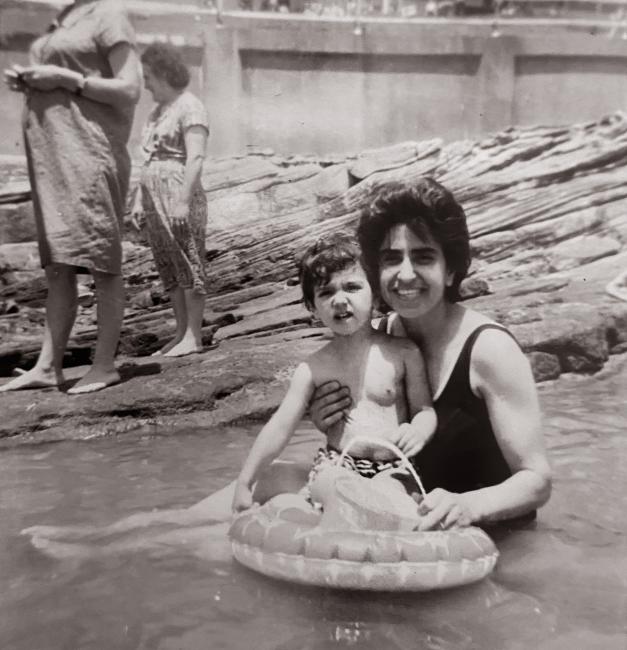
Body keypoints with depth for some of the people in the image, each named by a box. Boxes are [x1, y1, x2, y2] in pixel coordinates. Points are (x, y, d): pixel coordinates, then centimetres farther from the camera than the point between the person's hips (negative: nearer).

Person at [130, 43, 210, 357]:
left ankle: (194, 336, 3)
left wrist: (183, 201, -22)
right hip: (154, 201, 9)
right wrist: (139, 200, 19)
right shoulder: (157, 112, 20)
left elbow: (196, 158, -16)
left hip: (179, 200, -9)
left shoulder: (190, 107, -5)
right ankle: (181, 332, 17)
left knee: (189, 266, -4)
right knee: (168, 268, 9)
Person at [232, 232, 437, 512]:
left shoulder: (404, 353, -4)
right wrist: (244, 482, 0)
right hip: (339, 465, 0)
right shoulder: (313, 368, -1)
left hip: (394, 468, 1)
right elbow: (279, 427, 1)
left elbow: (425, 409, 3)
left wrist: (419, 430, -22)